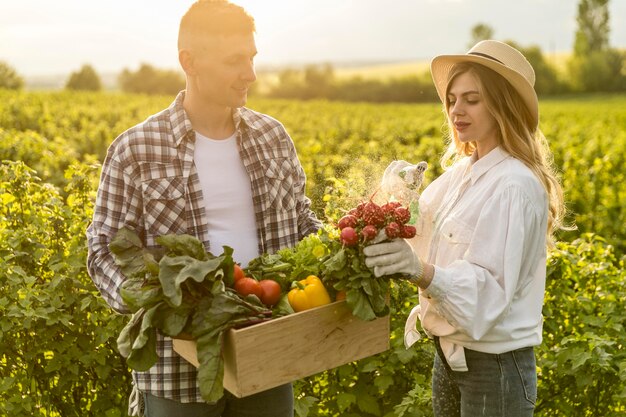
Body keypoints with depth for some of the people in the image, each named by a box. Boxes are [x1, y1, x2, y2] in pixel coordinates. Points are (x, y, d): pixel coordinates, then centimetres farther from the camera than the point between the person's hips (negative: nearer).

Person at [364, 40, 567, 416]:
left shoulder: (514, 186, -19)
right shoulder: (461, 171, 4)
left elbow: (491, 288, -24)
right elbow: (436, 250, 5)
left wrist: (420, 270, -39)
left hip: (496, 364, -7)